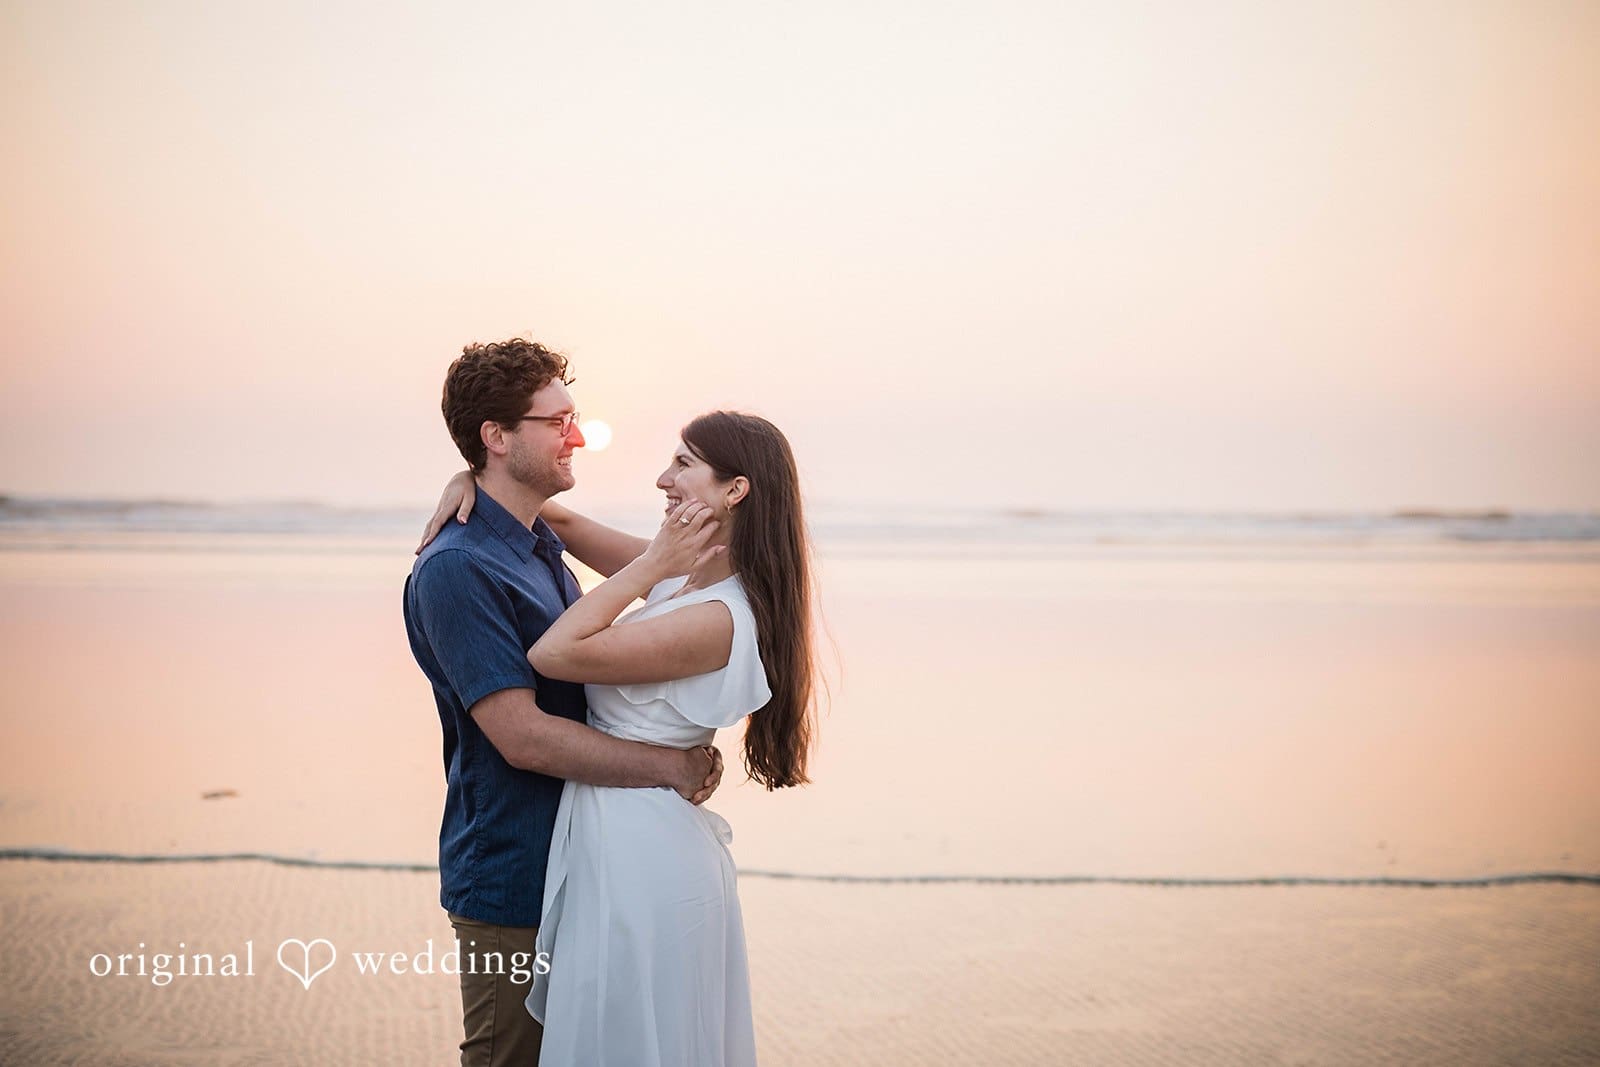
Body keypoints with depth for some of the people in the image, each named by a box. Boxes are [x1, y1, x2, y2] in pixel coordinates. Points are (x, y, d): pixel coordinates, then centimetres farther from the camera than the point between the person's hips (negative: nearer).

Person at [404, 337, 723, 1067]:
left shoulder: (542, 548, 11)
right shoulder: (457, 569, -19)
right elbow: (523, 737, -25)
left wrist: (688, 752, 1)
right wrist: (671, 766, -18)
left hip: (569, 867, 9)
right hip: (511, 879, -9)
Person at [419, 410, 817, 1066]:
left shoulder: (718, 619, -22)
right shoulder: (683, 575, 7)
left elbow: (553, 654, -22)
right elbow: (567, 523, 17)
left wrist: (652, 566, -16)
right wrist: (472, 482, 3)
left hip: (638, 858, -9)